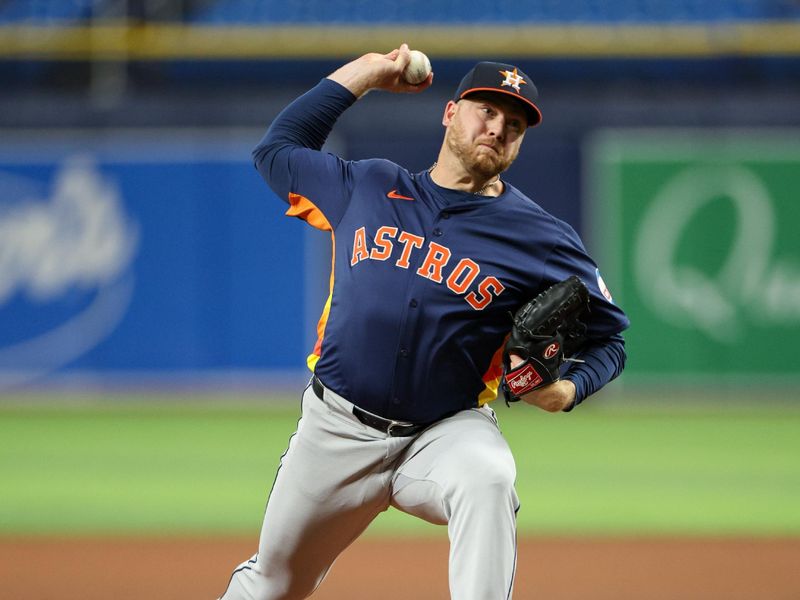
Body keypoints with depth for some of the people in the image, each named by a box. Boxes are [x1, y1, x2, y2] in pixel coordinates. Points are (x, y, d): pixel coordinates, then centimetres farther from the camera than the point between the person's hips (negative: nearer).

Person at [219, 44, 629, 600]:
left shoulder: (541, 237, -3)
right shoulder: (368, 187, 7)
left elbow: (609, 335, 4)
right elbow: (277, 149, 21)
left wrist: (566, 391, -17)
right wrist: (361, 74, 16)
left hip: (449, 430, -3)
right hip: (336, 429, 3)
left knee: (487, 478, -38)